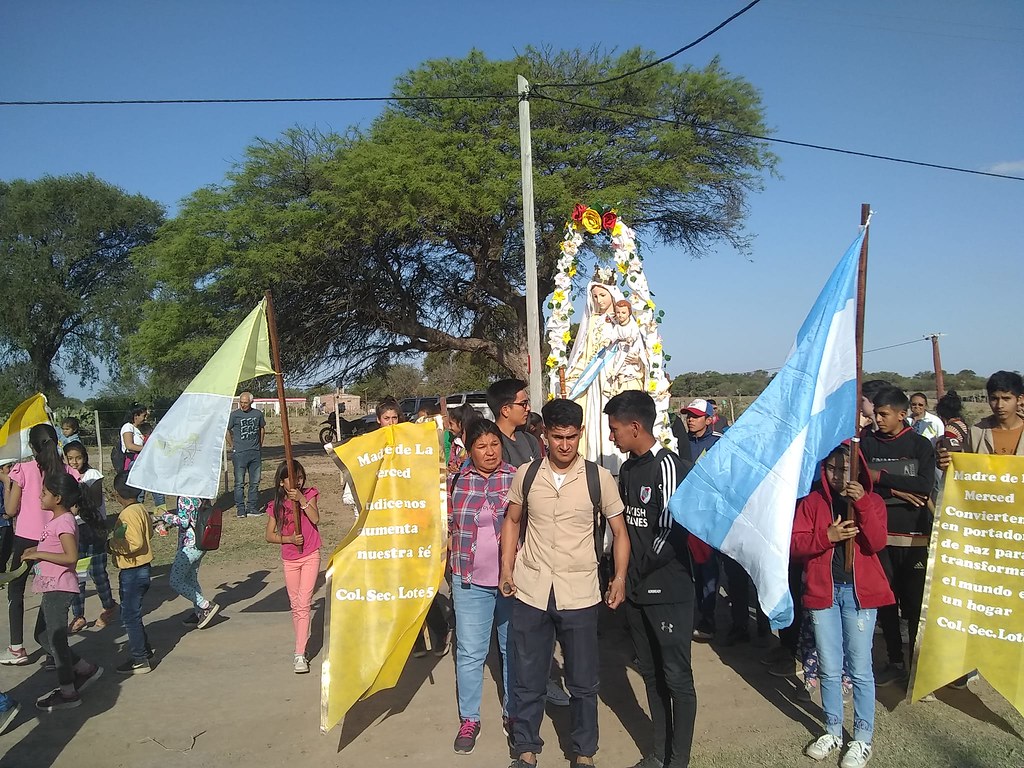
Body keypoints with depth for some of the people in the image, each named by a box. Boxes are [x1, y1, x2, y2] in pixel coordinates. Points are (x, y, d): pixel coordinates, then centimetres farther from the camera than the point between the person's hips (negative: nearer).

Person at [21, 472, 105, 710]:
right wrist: (37, 549, 9)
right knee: (42, 636, 18)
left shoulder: (63, 522, -19)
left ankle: (67, 693, 11)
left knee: (56, 638, 0)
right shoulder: (56, 519, 10)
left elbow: (71, 557, -27)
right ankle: (86, 669, 25)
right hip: (51, 587, 10)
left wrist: (39, 554, -22)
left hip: (59, 588, -10)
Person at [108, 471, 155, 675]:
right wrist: (116, 543, 12)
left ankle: (140, 661, 7)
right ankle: (144, 650, 31)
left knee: (130, 616, 0)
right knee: (132, 613, 21)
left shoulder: (128, 514, -21)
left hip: (133, 572, -10)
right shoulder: (141, 509, 8)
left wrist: (112, 546, -14)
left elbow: (135, 544, -27)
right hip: (141, 569, 10)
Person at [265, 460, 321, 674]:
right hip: (289, 559, 2)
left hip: (310, 556, -2)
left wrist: (301, 500, -24)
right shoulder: (276, 505, 0)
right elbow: (269, 536, 0)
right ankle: (301, 645, 27)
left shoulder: (308, 495, -3)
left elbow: (315, 519, -18)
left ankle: (300, 654, -10)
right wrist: (289, 539, -15)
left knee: (303, 604, -10)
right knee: (295, 606, 11)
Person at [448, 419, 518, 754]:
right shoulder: (456, 482, 2)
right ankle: (469, 719, 22)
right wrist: (446, 564, 2)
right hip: (470, 580, 1)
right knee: (470, 652, 5)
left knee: (513, 648, 13)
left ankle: (513, 713, 32)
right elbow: (448, 527, 9)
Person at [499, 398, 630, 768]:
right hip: (530, 591, 1)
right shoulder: (526, 474, 0)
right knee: (527, 679, 13)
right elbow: (512, 521, 12)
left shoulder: (599, 477, -5)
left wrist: (620, 578, -8)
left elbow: (619, 531, 2)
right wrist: (506, 568, 4)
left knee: (583, 682, 12)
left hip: (579, 594, -1)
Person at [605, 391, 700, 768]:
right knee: (650, 673, 17)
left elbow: (671, 531, -17)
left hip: (668, 590, -7)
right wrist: (624, 573, 5)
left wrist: (641, 567, -7)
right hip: (636, 590, 8)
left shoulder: (668, 466, -14)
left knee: (676, 677, 4)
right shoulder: (628, 469, 9)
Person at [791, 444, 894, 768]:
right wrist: (826, 536, -20)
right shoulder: (812, 501, 3)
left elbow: (876, 543, -14)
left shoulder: (872, 501, 2)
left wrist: (862, 503, -24)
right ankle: (832, 731, 26)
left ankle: (863, 739, 17)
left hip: (859, 591, -1)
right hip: (822, 591, 1)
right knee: (829, 669, 10)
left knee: (859, 669, 3)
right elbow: (793, 544, -5)